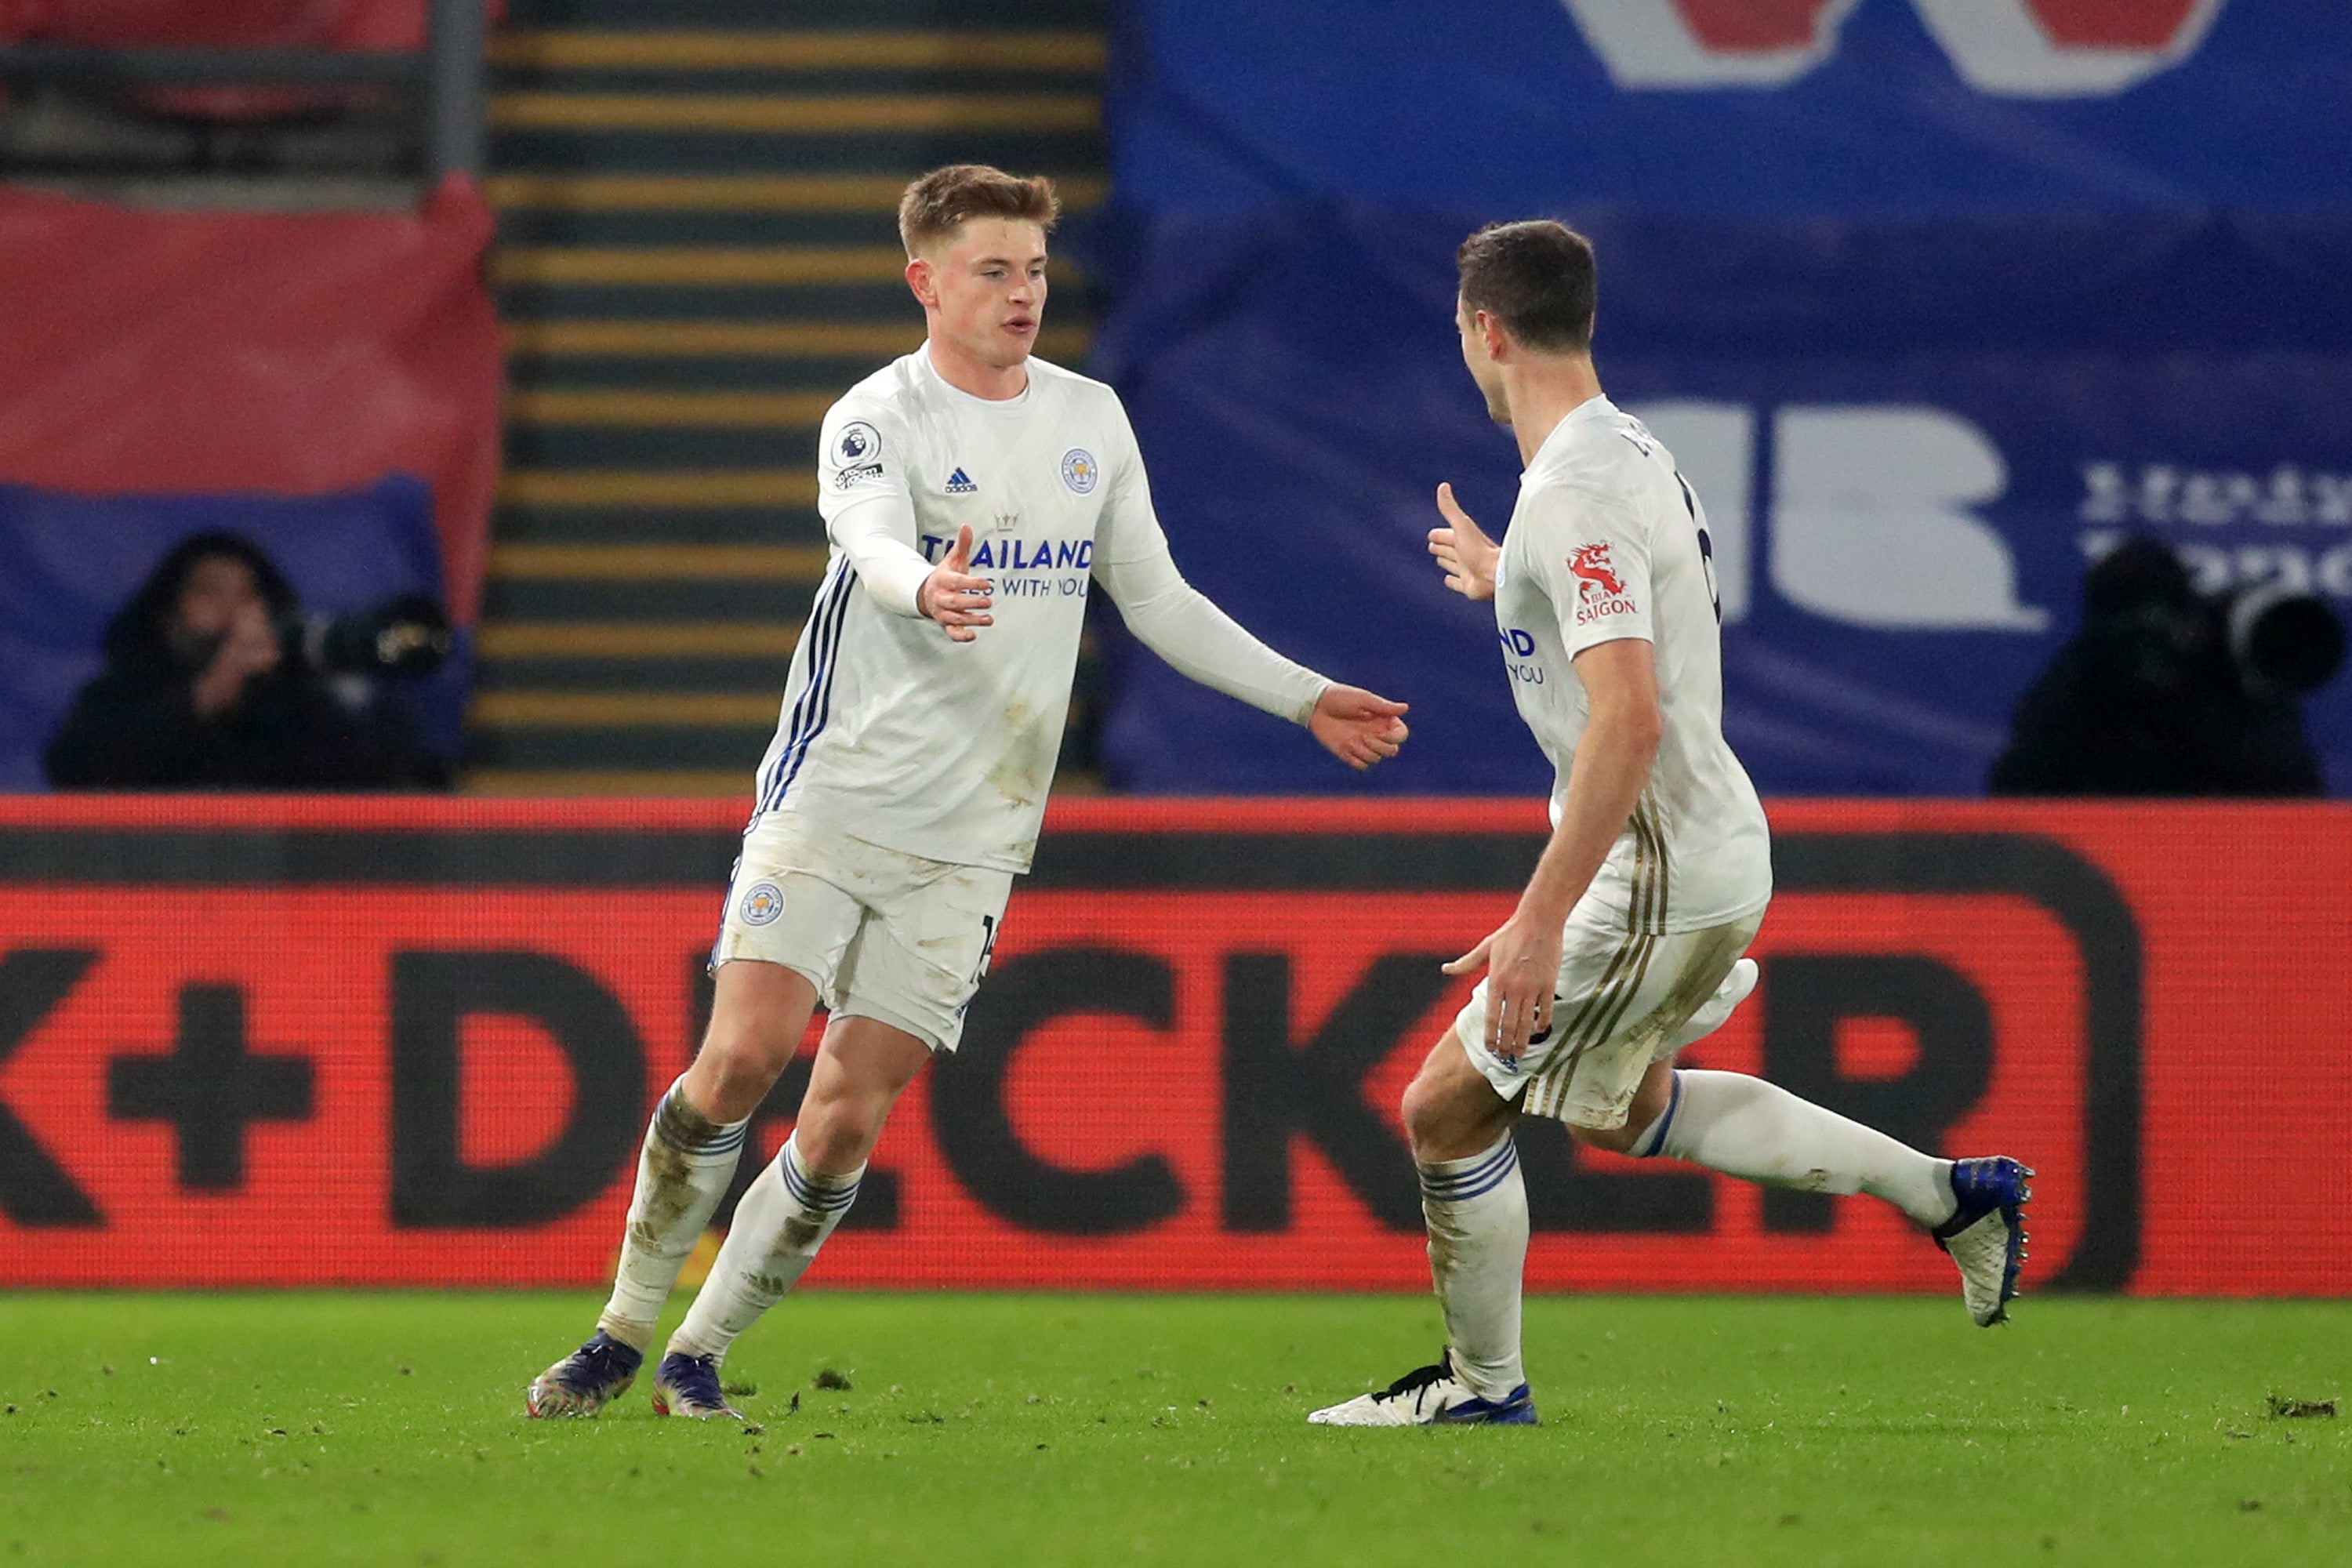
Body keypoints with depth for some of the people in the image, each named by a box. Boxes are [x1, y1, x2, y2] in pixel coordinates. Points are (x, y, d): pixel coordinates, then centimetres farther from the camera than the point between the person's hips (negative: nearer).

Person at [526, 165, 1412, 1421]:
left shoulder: (1091, 419, 10)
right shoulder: (878, 418, -8)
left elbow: (1155, 600, 22)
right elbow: (870, 541, -30)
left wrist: (1305, 700, 19)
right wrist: (925, 589, -53)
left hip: (970, 837, 4)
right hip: (833, 791, -4)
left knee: (849, 1114, -4)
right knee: (743, 1053, -16)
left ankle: (699, 1355, 8)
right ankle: (622, 1330, 1)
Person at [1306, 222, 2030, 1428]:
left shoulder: (1575, 495, -24)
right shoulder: (1628, 450, 8)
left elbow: (1629, 722, -32)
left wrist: (1540, 921, -32)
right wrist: (1506, 582, 37)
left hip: (1659, 884, -10)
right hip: (1709, 849, 10)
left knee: (1446, 1109, 1)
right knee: (1626, 1106, 28)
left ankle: (1481, 1385, 15)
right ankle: (1948, 1195, 28)